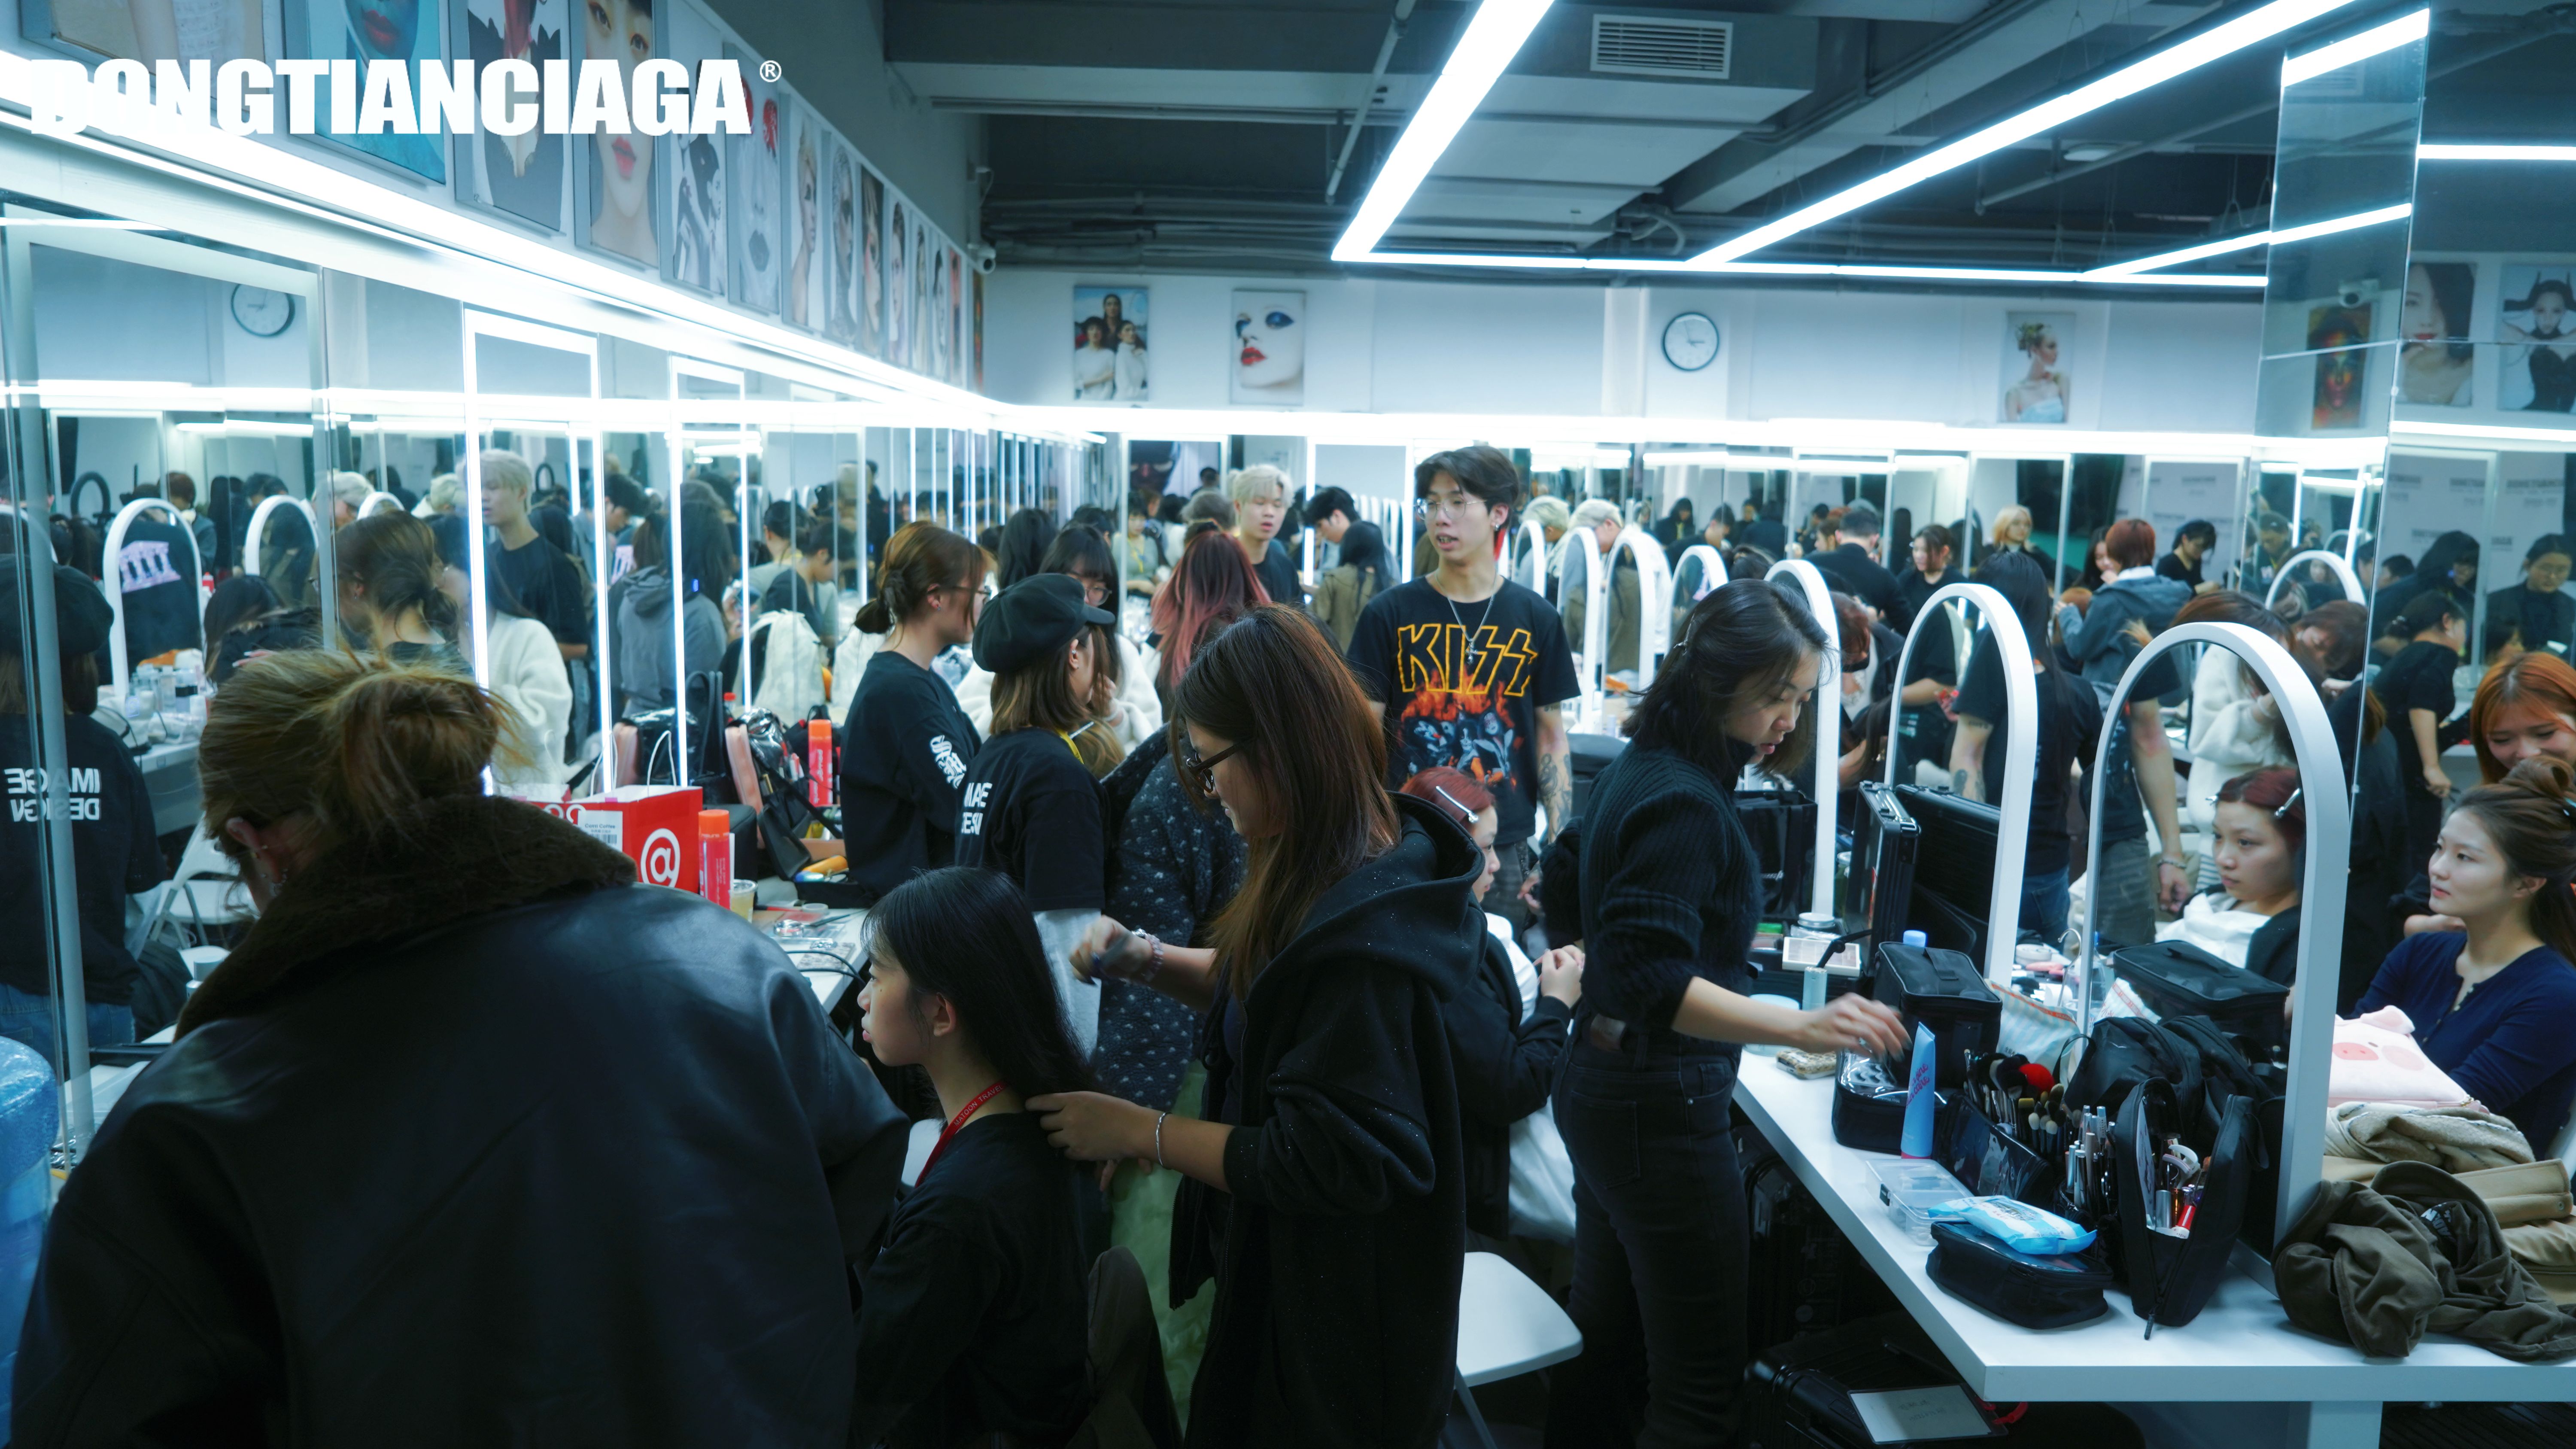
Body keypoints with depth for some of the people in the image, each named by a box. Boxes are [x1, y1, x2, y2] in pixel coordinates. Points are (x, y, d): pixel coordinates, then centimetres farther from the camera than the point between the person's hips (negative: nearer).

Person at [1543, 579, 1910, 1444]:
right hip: (1662, 1106, -10)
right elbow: (1656, 980, -29)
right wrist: (1803, 1030, -37)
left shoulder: (1638, 769, 8)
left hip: (1599, 1083, 10)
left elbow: (1564, 894, 22)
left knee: (1603, 1342, 19)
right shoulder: (1684, 802, -21)